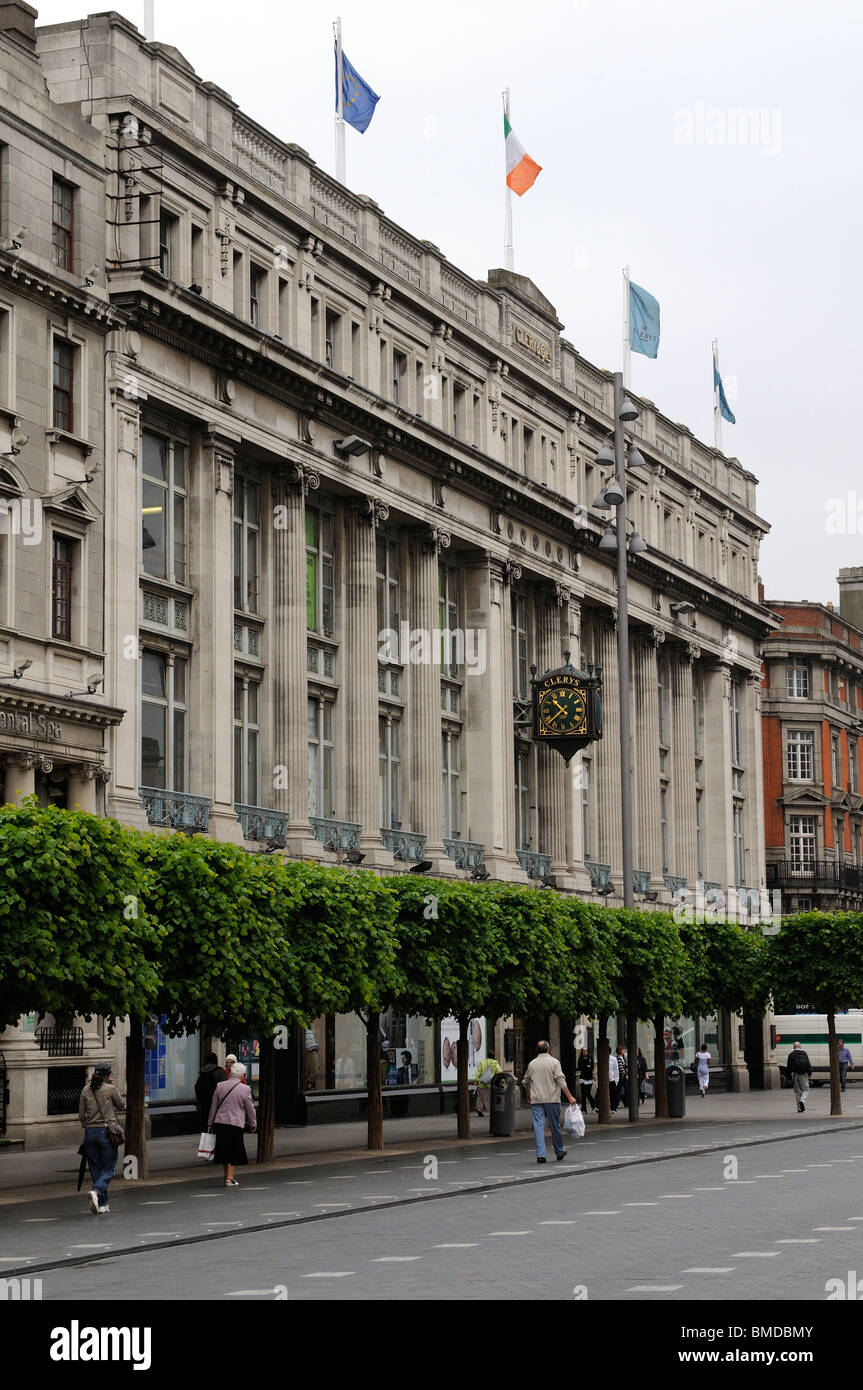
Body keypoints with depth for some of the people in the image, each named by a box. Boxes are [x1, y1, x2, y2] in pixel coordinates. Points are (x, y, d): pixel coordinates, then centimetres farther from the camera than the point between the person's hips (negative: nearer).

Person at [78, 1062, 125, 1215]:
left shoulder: (86, 1090, 5)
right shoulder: (110, 1089, -6)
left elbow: (81, 1115, 6)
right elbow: (121, 1107, 9)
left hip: (90, 1132, 4)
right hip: (106, 1132, -4)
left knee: (96, 1170, 11)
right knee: (108, 1169, 4)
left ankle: (102, 1205, 10)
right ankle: (96, 1191, -24)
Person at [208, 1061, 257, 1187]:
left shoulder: (220, 1086, 3)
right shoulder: (244, 1089, -7)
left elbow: (213, 1106, 9)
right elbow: (250, 1109, 1)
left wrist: (210, 1122, 19)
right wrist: (253, 1124, 14)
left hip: (219, 1122, 4)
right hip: (235, 1124, -4)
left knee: (224, 1150, 14)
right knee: (233, 1151, 5)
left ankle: (227, 1176, 24)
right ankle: (229, 1178, -1)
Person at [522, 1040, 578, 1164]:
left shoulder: (532, 1063, 7)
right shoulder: (554, 1062, -3)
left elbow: (526, 1082, 16)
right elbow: (561, 1081, -11)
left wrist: (528, 1097, 32)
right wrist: (569, 1097, -10)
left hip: (536, 1099, 2)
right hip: (552, 1098, -2)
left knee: (538, 1126, -1)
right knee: (555, 1126, 9)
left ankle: (540, 1154, -9)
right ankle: (559, 1152, 21)